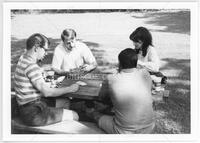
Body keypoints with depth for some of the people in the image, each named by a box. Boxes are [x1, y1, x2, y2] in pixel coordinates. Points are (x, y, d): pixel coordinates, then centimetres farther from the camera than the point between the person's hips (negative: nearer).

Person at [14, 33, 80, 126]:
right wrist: (70, 89, -15)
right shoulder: (31, 66, -24)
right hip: (34, 114, -10)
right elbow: (46, 92, -25)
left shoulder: (24, 59, 8)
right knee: (74, 116, -6)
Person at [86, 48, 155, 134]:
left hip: (124, 132, -3)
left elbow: (102, 97, 2)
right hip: (149, 128, 4)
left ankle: (93, 113, 49)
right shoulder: (145, 74, -9)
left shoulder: (111, 79, -18)